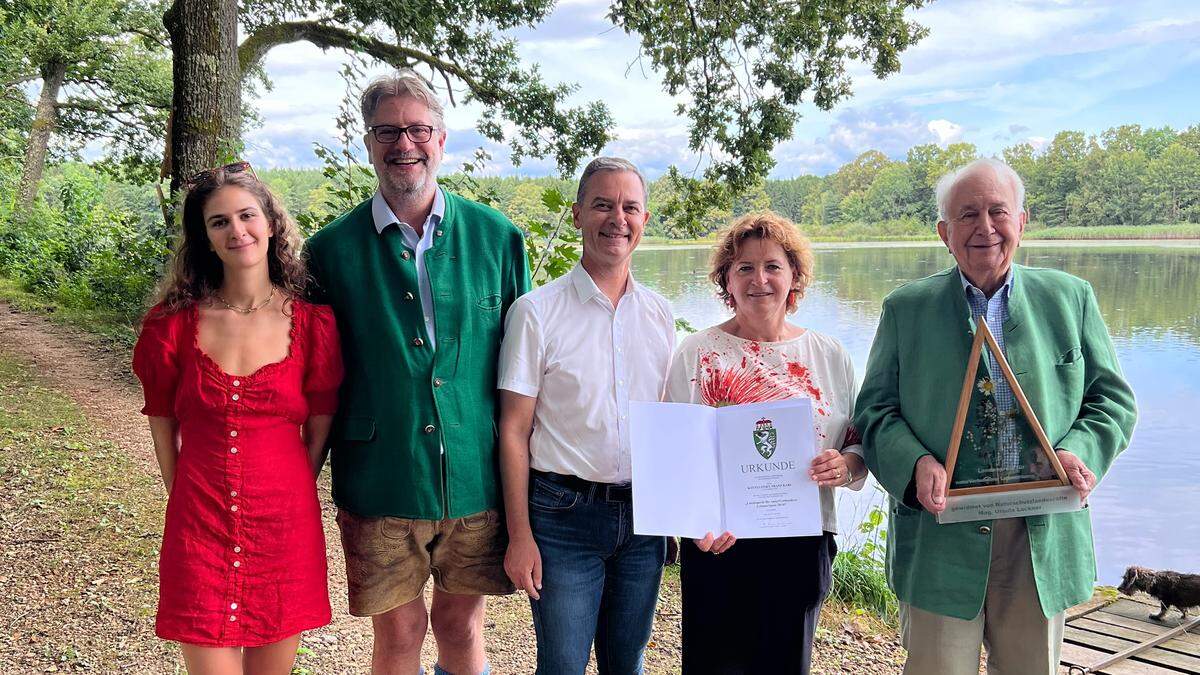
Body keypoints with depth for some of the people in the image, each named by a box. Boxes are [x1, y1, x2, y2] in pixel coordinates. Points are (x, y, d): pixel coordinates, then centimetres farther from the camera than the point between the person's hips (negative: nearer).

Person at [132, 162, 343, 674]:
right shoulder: (173, 325, -2)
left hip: (285, 530, 1)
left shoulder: (313, 324, -2)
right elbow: (164, 428, 9)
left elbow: (319, 430, 6)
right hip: (199, 532, 0)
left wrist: (284, 499, 9)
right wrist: (190, 503, 10)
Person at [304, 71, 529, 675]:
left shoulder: (498, 239, 1)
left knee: (461, 625, 13)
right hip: (378, 488, -1)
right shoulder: (331, 249, -1)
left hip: (478, 483, 1)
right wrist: (334, 481, 3)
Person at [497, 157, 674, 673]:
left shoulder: (659, 314, 6)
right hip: (565, 515, -4)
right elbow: (514, 429, -8)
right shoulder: (537, 311, -8)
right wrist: (520, 536, -10)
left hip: (644, 516, 4)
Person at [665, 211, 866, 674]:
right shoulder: (697, 353, -1)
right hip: (718, 545, -2)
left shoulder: (829, 355, 7)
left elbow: (861, 445, 11)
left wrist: (845, 465, -12)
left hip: (802, 547, 3)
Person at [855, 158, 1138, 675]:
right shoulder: (906, 308, 4)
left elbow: (1112, 399, 9)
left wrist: (1080, 451, -11)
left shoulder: (1071, 298, 8)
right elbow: (875, 410, 2)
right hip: (940, 539, -1)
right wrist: (914, 462, -17)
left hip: (1044, 539, 2)